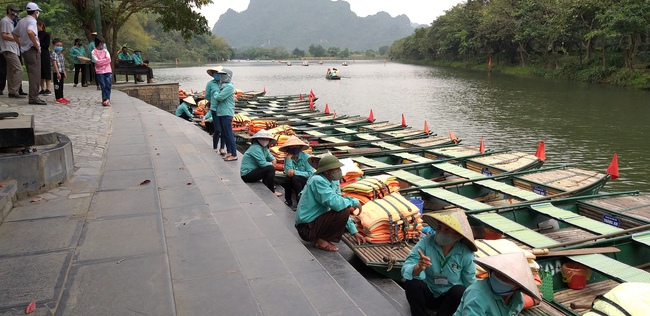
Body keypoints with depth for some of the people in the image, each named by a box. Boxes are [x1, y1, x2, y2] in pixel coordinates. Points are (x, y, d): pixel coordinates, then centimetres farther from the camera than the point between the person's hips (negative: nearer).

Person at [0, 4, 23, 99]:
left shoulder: (10, 22, 22)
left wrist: (17, 39, 10)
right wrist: (17, 39, -14)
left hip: (12, 50, 10)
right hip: (9, 50, -10)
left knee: (11, 71, 9)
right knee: (18, 70, -17)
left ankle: (11, 92, 11)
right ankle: (13, 91, -17)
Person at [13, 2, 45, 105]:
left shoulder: (21, 21, 16)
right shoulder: (32, 21, -12)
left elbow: (14, 33, 26)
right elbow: (30, 32, -31)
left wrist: (21, 44, 21)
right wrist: (37, 45, -21)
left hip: (24, 50, 9)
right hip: (33, 50, -9)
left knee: (31, 75, 14)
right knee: (35, 75, -10)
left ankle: (33, 96, 17)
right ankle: (33, 97, -13)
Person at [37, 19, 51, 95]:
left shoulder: (46, 34, -2)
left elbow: (47, 45, -8)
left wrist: (39, 42, -16)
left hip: (44, 55, -6)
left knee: (46, 73, -5)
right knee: (40, 73, 7)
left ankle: (48, 89, -3)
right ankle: (42, 89, 12)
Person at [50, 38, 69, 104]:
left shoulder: (61, 54, 16)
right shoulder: (54, 54, -10)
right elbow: (54, 64, -18)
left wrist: (64, 73, 20)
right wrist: (58, 72, -25)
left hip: (61, 72, 9)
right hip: (57, 72, -9)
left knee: (61, 85, 13)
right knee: (57, 85, -6)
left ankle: (61, 97, 19)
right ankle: (58, 98, -6)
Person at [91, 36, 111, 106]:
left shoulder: (105, 50, 12)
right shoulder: (94, 52, 3)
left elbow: (108, 59, -3)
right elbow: (97, 62, -9)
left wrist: (101, 61, -6)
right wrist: (105, 60, -4)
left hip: (108, 71, 2)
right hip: (100, 72, -2)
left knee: (108, 85, -10)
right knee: (103, 86, -4)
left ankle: (106, 99, -14)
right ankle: (107, 100, -3)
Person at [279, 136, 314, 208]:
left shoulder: (306, 157, -12)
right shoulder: (287, 158, -2)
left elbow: (310, 173, -17)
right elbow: (287, 172, -17)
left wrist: (295, 172, -24)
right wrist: (289, 158, -19)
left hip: (306, 182, -3)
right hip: (293, 184, 3)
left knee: (295, 178, -31)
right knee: (287, 178, -27)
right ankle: (288, 201, -11)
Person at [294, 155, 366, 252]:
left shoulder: (333, 182, 5)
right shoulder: (318, 181, -21)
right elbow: (335, 203, -33)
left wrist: (354, 231, 6)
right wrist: (355, 202, -15)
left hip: (315, 220, 9)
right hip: (307, 228, -9)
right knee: (343, 211, -21)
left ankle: (321, 237, 12)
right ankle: (320, 240, -7)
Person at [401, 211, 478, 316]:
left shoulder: (466, 254, -17)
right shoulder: (426, 242, -19)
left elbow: (470, 285, -6)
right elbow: (405, 270, -26)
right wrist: (418, 268, -47)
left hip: (450, 297, 1)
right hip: (427, 294, 0)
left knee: (460, 291, -30)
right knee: (412, 282, -29)